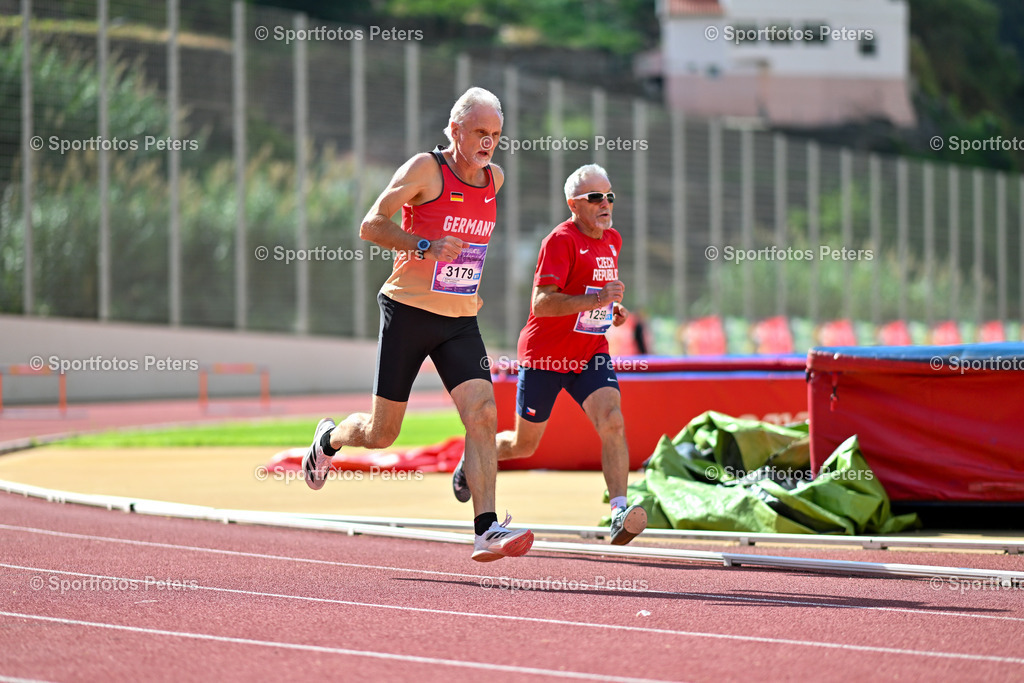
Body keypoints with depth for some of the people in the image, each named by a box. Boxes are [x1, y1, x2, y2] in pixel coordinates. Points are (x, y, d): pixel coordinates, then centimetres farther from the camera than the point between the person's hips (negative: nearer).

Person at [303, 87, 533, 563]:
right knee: (381, 434, 6)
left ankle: (486, 530, -19)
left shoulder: (493, 179, 8)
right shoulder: (425, 168, -11)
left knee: (483, 415, -16)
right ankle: (329, 438, 40)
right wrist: (425, 246, -27)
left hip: (460, 323, 5)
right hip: (408, 312, -4)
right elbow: (371, 225, -15)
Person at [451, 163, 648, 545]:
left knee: (613, 422, -22)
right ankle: (473, 459, 43)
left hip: (590, 355, 5)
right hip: (544, 355, -5)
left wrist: (613, 309, 8)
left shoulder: (612, 240, 9)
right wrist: (595, 301, -34)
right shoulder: (560, 240, -16)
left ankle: (619, 512, -30)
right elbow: (541, 302, -25)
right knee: (523, 445, 10)